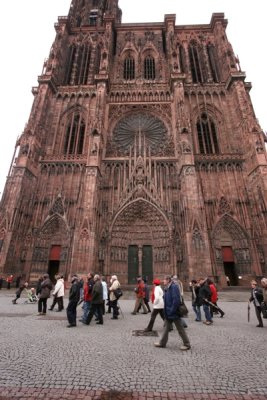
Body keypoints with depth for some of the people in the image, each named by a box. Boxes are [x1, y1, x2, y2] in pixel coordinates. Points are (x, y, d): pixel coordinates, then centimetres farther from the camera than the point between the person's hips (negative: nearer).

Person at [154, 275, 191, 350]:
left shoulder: (174, 287, -22)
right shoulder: (167, 288, 8)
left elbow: (176, 300, -27)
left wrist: (172, 310, -22)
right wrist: (166, 310, 13)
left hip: (174, 313, -9)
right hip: (168, 313, 9)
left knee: (180, 329, 7)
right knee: (166, 327, 17)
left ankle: (187, 344, 23)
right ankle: (162, 343, 29)